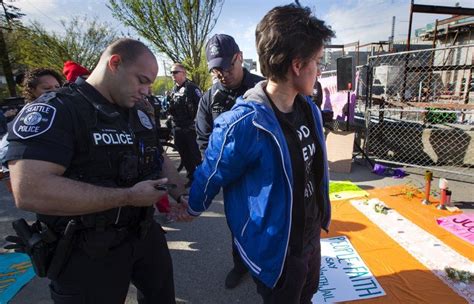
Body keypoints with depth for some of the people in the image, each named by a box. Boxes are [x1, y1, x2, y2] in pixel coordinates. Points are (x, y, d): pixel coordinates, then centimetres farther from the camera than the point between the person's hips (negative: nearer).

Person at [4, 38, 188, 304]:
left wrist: (182, 196, -2)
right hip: (87, 253, -7)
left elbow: (161, 160, 14)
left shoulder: (139, 116, 5)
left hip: (146, 233, 7)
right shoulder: (54, 110, -18)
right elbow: (30, 190, -29)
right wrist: (128, 196, -28)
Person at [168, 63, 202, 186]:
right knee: (184, 154, 14)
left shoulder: (192, 87, -9)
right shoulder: (174, 90, 15)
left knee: (194, 155, -1)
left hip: (190, 128, -8)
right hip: (177, 128, 8)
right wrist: (171, 119, 19)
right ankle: (191, 176, 28)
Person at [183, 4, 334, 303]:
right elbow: (211, 175, -16)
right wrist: (194, 209, 2)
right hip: (277, 249, -7)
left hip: (312, 234, 7)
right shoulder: (243, 124, -31)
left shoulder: (310, 108, -5)